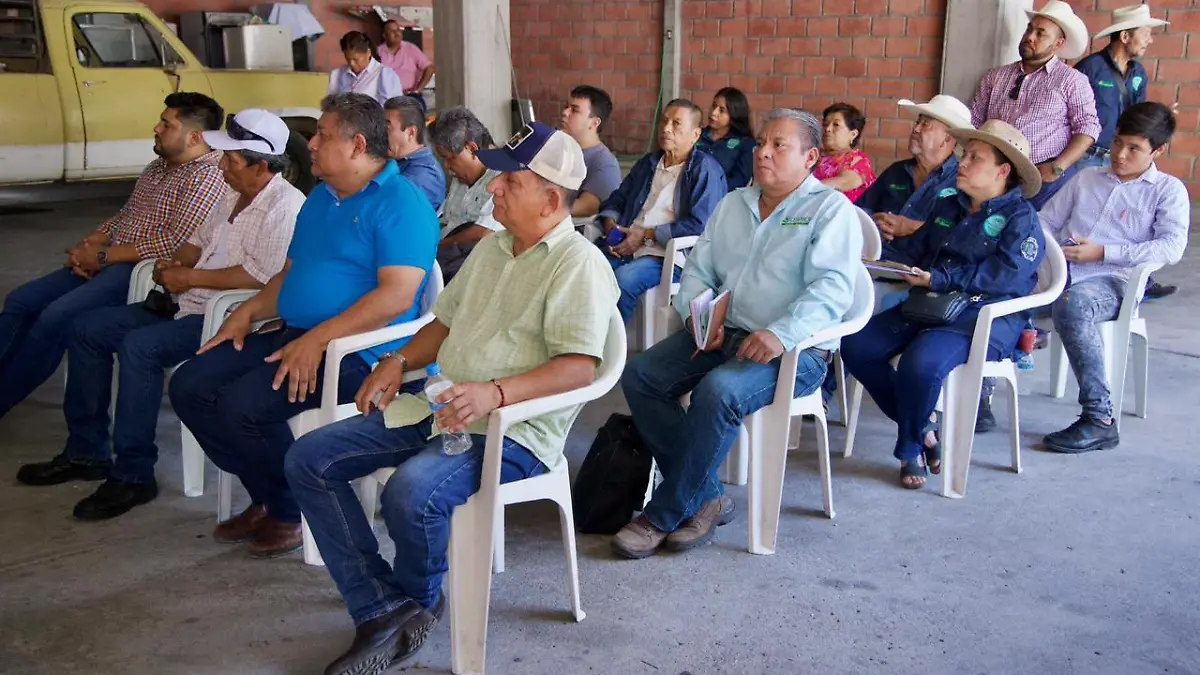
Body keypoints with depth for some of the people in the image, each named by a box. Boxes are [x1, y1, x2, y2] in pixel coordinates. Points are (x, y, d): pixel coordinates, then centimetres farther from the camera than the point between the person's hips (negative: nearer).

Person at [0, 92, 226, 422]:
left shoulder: (209, 176, -13)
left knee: (56, 317, -23)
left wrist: (102, 256, -16)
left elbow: (175, 243, -21)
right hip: (108, 261, 10)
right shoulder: (158, 166, 17)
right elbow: (123, 217, 20)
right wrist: (85, 246, 0)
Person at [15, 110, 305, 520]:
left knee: (139, 346, -30)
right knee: (87, 329, 7)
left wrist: (189, 277, -16)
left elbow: (260, 275, -26)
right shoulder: (233, 196, 14)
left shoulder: (285, 206, -16)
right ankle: (86, 451, 15)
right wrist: (173, 263, 1)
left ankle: (133, 476, -19)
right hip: (190, 305, 11)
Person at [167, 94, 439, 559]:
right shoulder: (320, 199, 20)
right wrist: (248, 312, 8)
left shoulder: (401, 203, -11)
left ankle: (290, 513, 1)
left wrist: (318, 338, -25)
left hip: (357, 351, -9)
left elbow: (397, 294, -22)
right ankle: (266, 498, 12)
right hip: (292, 333, 10)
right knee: (188, 386, -1)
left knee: (241, 406, -26)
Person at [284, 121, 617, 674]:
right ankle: (384, 612, -7)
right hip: (439, 410, 9)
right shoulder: (491, 248, 17)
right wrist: (398, 362, 6)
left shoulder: (577, 262, -11)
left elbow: (580, 367, -22)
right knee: (308, 460, -2)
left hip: (512, 429, -9)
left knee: (411, 491, -35)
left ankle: (417, 600, 0)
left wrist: (495, 393, -34)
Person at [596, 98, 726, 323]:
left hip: (670, 254, -6)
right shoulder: (648, 163, 24)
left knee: (623, 279, -34)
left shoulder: (705, 169, -1)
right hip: (625, 247, 6)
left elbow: (700, 225, -12)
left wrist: (646, 234, -11)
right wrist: (610, 224, 5)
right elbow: (616, 200, 29)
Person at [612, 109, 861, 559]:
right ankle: (706, 498, -8)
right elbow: (698, 269, 16)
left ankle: (664, 515, -17)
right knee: (638, 375, -14)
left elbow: (833, 286, -16)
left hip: (795, 349, -6)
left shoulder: (831, 210, -1)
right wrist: (698, 314, -6)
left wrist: (781, 333, -31)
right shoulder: (733, 204, 19)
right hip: (721, 333, 7)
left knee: (718, 390, -34)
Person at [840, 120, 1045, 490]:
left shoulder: (1021, 218, -2)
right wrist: (906, 269, -2)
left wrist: (939, 279, -21)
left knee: (921, 361, -35)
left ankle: (911, 449, -6)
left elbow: (1006, 275, -17)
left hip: (986, 316, -7)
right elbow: (917, 251, 23)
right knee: (856, 345, -13)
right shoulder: (947, 207, 22)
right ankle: (922, 423, 3)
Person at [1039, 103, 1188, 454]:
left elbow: (1171, 248, -4)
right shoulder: (1087, 178, 26)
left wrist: (1103, 252, -11)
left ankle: (1100, 419, -32)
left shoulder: (1168, 190, 11)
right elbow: (1046, 221, 23)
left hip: (1112, 281, -4)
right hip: (1060, 272, 4)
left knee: (1071, 304, -40)